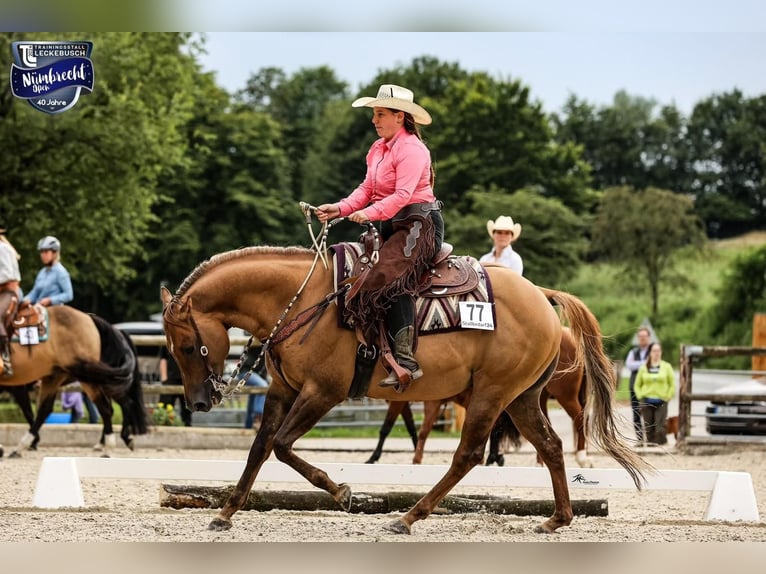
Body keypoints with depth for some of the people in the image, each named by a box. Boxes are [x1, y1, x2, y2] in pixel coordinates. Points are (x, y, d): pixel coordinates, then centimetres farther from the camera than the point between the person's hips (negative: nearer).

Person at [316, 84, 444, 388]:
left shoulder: (411, 149, -12)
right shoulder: (378, 149, 17)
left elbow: (402, 194, -22)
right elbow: (367, 189, 14)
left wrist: (370, 213, -30)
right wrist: (341, 208, -2)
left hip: (420, 224, -10)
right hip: (391, 226, 10)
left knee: (390, 277, -29)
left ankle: (405, 360, -36)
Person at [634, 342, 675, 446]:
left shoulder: (667, 366, 5)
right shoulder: (644, 367, 8)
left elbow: (672, 385, 6)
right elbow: (637, 385, 13)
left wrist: (667, 397, -3)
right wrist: (641, 397, 2)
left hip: (661, 402, -2)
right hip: (647, 402, 2)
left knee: (660, 430, -12)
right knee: (649, 429, 1)